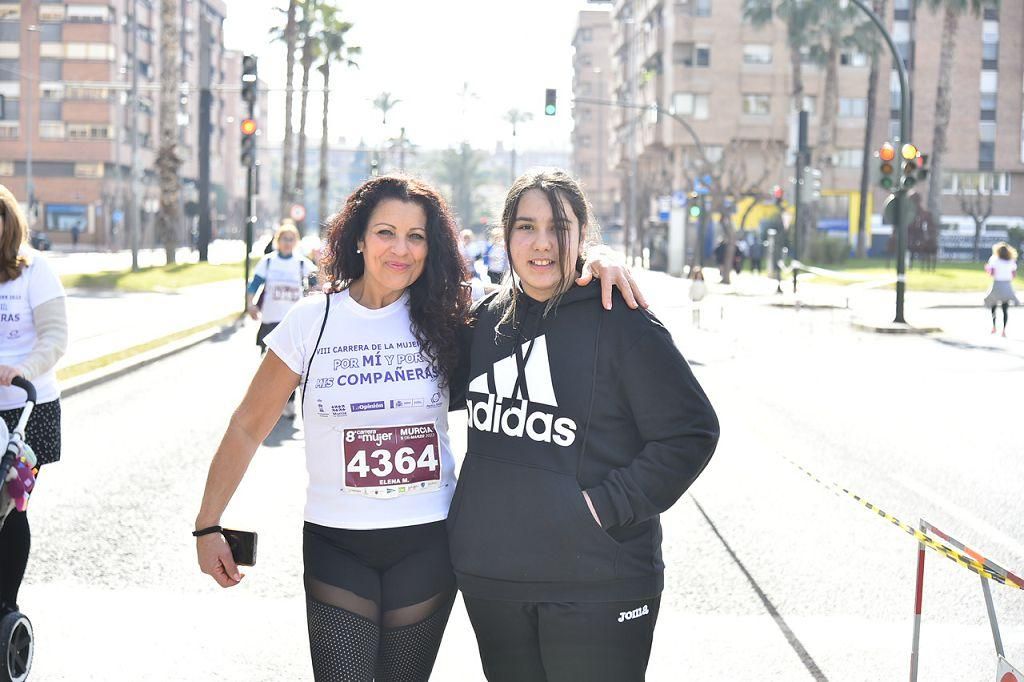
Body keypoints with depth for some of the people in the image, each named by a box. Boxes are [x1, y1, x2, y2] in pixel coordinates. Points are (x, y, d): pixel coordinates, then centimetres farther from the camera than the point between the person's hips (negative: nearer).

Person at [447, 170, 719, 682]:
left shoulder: (619, 320, -11)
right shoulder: (489, 317, 6)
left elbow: (692, 432, -12)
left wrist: (607, 505, -16)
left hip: (595, 585, -5)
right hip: (489, 575, 5)